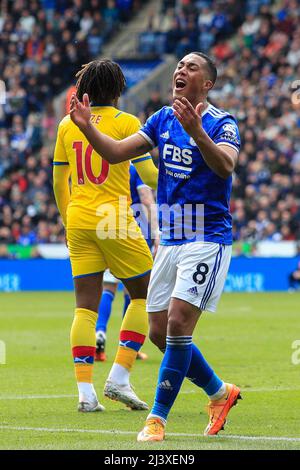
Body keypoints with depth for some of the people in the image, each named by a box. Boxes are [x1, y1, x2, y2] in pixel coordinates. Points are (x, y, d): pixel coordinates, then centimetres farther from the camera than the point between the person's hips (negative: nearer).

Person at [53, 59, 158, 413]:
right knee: (144, 295, 9)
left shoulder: (67, 125, 8)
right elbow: (148, 175, -7)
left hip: (78, 221, 5)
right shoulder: (126, 123, -5)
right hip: (114, 220, -5)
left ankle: (85, 392, -3)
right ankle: (118, 378, 1)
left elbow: (58, 181, 13)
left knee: (86, 305, 4)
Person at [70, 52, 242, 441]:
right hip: (169, 240, 7)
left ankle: (158, 417, -9)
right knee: (160, 333, 7)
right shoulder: (163, 119, 10)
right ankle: (219, 392, 26)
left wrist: (196, 130, -44)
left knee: (178, 324, -16)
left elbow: (225, 166, -29)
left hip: (207, 239, -7)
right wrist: (87, 128, -13)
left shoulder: (222, 123, -9)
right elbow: (116, 152, 4)